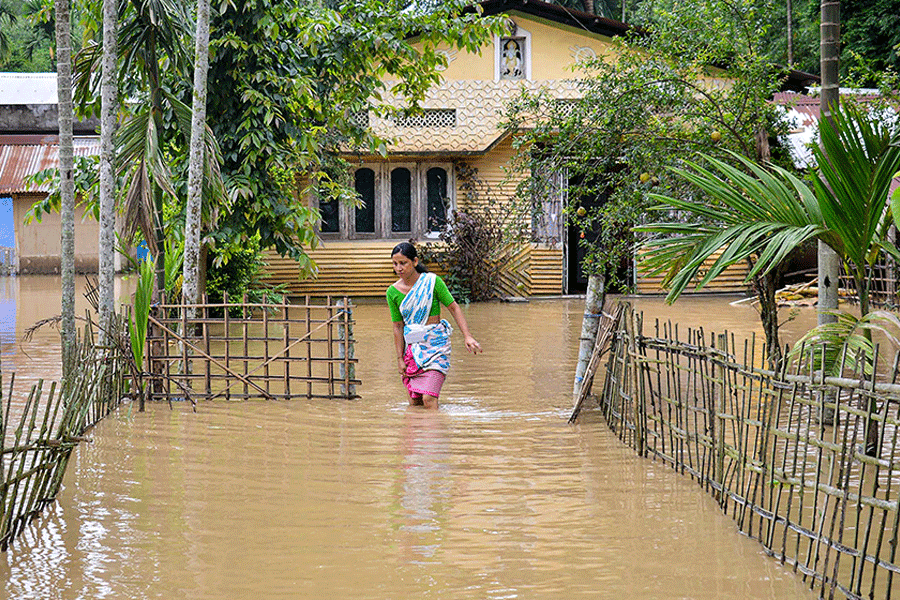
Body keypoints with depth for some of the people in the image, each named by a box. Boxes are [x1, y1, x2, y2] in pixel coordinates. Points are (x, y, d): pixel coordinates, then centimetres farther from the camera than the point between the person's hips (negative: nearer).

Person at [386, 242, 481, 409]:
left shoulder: (432, 281, -9)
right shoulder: (393, 292, 0)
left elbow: (454, 308, -5)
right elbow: (398, 327, 6)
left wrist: (467, 336, -14)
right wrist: (400, 358, 4)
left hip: (435, 344, -4)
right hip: (412, 346, 4)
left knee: (428, 398, -16)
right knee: (414, 401, 4)